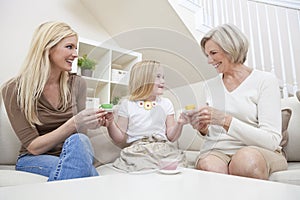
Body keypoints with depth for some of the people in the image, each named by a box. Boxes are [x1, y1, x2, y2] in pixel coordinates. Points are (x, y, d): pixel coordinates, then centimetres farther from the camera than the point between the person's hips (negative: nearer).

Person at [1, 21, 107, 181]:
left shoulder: (77, 84, -1)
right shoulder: (14, 90, -10)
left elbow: (77, 133, 7)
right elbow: (33, 147, -12)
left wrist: (88, 123, -18)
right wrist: (73, 124, -28)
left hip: (71, 154, 4)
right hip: (33, 159, -3)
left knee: (78, 141, -33)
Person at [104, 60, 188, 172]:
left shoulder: (166, 103, 12)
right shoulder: (127, 104, 5)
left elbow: (171, 137, 9)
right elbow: (120, 138, 6)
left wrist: (179, 124, -10)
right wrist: (110, 123, -12)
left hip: (164, 149, 3)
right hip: (138, 152, -2)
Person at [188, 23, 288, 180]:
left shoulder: (265, 80, -2)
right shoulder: (211, 85, 12)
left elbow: (271, 140, -11)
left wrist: (226, 120, -22)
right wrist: (203, 129, -6)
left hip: (259, 151, -1)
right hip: (217, 150, 2)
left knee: (247, 158, -36)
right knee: (208, 167, -33)